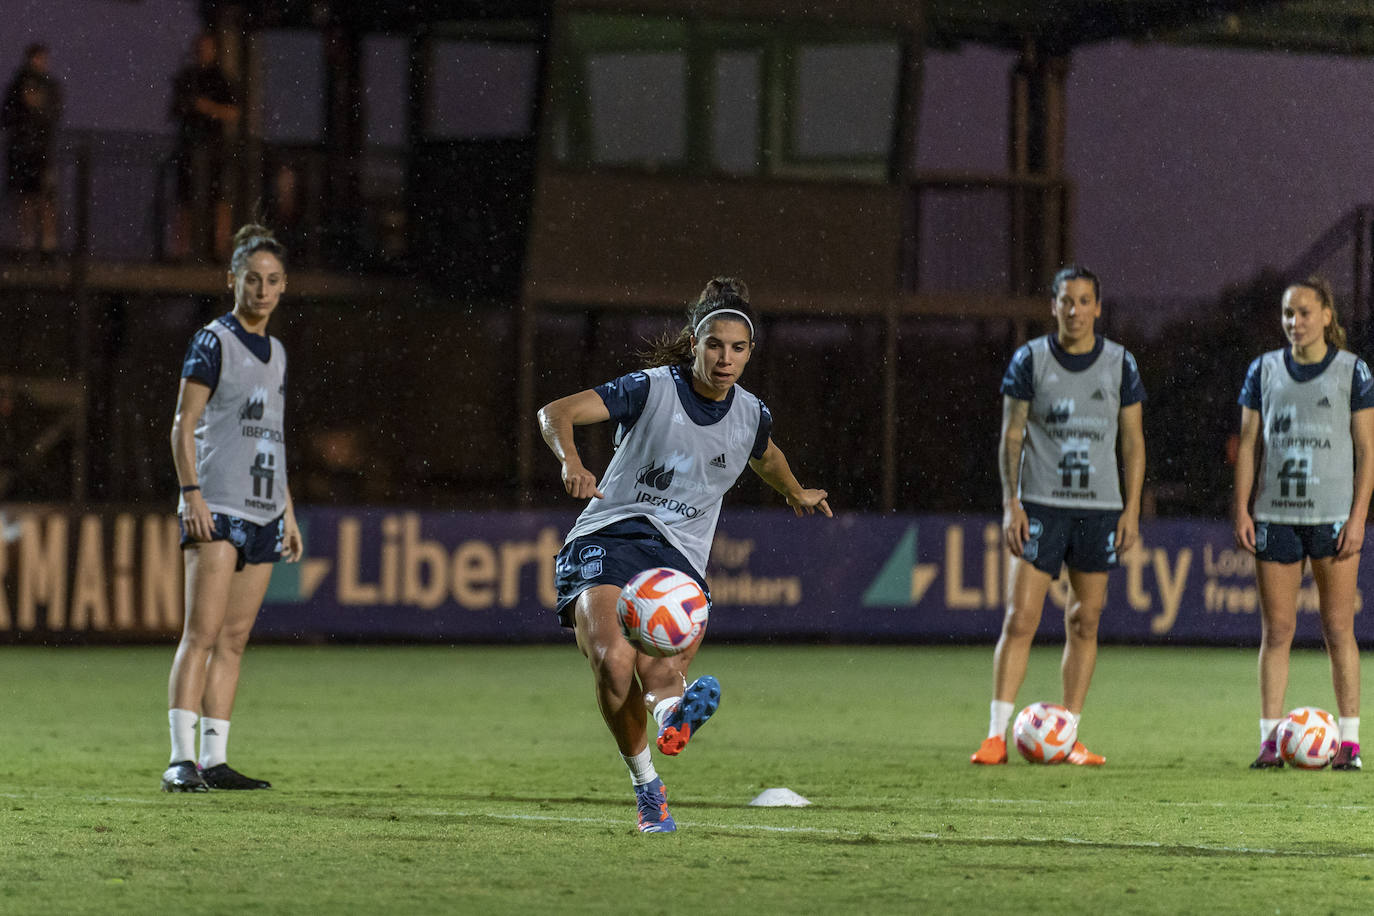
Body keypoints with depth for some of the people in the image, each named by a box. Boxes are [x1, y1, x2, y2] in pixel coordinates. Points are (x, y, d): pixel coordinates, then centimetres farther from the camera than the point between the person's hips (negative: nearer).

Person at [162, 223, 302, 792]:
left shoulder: (275, 352, 18)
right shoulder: (214, 341, -3)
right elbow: (184, 426, -7)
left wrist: (288, 512, 22)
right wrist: (192, 495, -17)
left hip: (262, 514, 7)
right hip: (217, 510, -7)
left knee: (234, 639, 5)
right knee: (203, 633, -13)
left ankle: (215, 760, 6)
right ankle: (182, 761, -17)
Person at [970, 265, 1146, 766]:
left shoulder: (1120, 364, 5)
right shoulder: (1029, 359, 1)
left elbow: (1132, 441, 9)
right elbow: (1011, 436, 2)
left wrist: (1131, 508, 1)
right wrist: (1011, 504, -6)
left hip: (1100, 508, 2)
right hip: (1040, 504, -2)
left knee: (1084, 623, 4)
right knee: (1019, 619, -10)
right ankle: (997, 735, -10)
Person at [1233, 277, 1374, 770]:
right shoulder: (1265, 370, 9)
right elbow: (1249, 443, 10)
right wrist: (1242, 508, 1)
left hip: (1334, 516, -2)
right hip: (1275, 516, 2)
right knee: (1276, 630, 1)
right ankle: (1270, 739, 4)